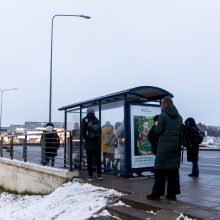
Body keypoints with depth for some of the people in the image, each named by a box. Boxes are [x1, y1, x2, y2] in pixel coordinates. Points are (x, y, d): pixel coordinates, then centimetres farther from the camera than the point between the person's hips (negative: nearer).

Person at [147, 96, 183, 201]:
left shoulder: (163, 116, -12)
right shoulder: (179, 117, 8)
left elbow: (158, 131, -12)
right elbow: (181, 131, 11)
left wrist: (157, 125, 7)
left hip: (164, 148, -6)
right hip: (176, 147, 6)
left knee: (160, 170, 2)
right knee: (174, 170, 10)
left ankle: (157, 193, 6)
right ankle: (172, 193, 14)